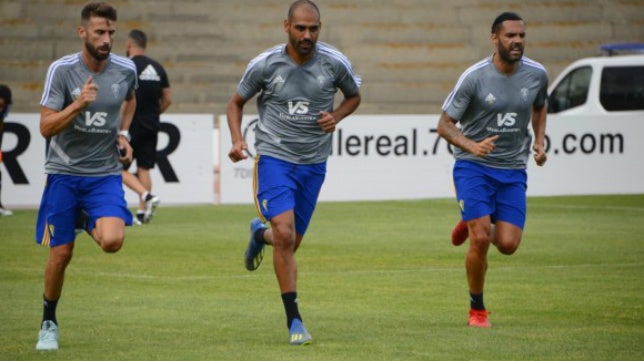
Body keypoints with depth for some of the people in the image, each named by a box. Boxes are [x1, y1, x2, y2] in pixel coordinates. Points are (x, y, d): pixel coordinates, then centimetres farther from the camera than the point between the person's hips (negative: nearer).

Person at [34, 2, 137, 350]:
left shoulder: (126, 70, -3)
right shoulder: (61, 70, -11)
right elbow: (46, 127, -13)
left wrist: (123, 133, 7)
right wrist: (78, 104, -28)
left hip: (105, 173, 1)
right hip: (64, 171, -1)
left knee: (112, 240, -22)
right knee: (61, 253, 1)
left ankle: (89, 223, 16)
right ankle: (49, 324, 23)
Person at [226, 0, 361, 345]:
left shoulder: (335, 63, -6)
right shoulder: (265, 64, -10)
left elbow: (353, 95, 13)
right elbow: (236, 102, 5)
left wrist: (336, 116, -7)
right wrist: (237, 140, -12)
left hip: (314, 162, 3)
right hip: (274, 157, -3)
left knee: (290, 242, 10)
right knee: (285, 234, -20)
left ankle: (260, 233, 49)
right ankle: (294, 321, -11)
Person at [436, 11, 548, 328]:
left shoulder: (536, 74, -1)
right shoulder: (474, 77, -13)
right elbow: (444, 124, -9)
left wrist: (539, 142, 5)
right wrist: (471, 146, -27)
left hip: (513, 171, 3)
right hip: (474, 167, -3)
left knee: (508, 245, -8)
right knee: (480, 240, -15)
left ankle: (473, 224, 27)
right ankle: (477, 310, 6)